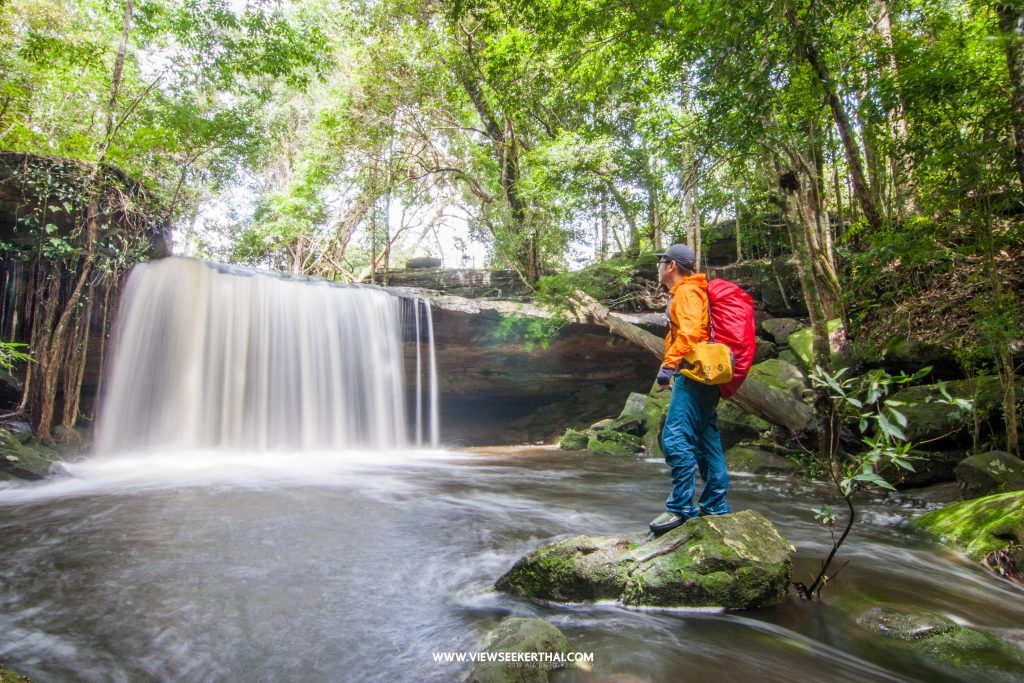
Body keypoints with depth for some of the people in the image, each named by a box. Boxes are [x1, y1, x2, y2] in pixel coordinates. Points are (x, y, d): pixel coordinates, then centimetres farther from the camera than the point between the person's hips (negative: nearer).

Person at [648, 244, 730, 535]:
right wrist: (675, 367, 23)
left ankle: (682, 508, -13)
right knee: (707, 443, 11)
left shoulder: (686, 291, -6)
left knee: (676, 439, -15)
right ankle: (716, 507, 17)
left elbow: (690, 331, -21)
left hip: (693, 374, -11)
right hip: (703, 377, 11)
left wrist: (669, 364, -24)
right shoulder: (692, 291, 25)